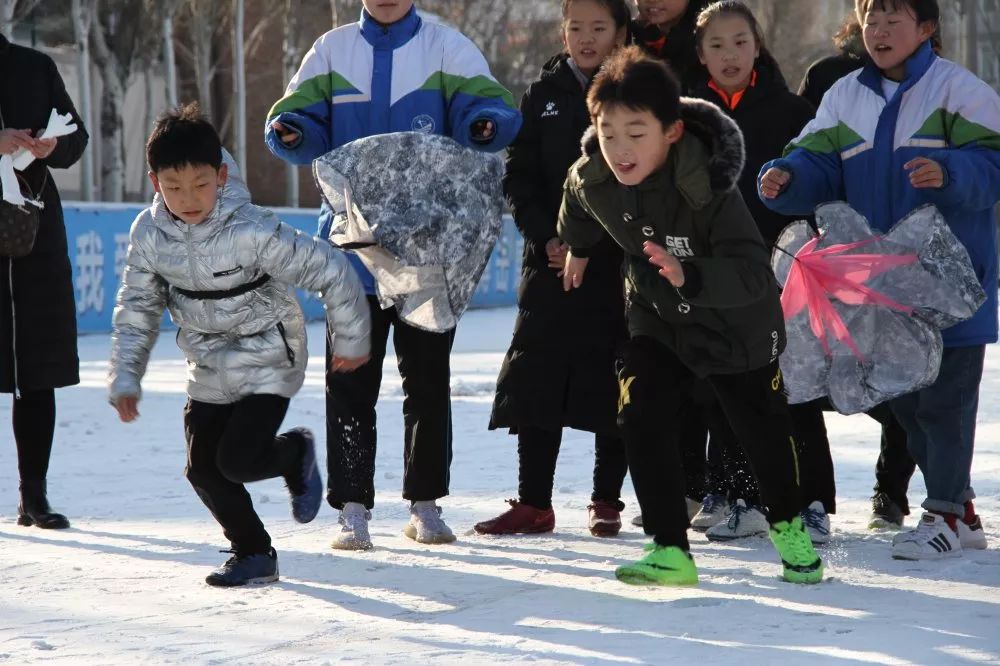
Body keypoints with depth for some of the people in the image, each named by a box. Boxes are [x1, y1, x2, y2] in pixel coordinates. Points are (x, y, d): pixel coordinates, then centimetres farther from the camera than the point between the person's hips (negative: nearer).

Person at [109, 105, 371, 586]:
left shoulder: (252, 232, -28)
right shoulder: (149, 234, -12)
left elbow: (331, 271, -20)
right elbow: (137, 310, 2)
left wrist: (351, 341, -9)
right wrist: (125, 379, -1)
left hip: (267, 362, -5)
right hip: (209, 368, 6)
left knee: (236, 461, -16)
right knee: (203, 469, 2)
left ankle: (296, 454, 18)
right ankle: (254, 553, 22)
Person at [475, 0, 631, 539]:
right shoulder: (544, 95, 8)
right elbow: (519, 177, 6)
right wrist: (546, 237, -8)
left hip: (619, 262, -2)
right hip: (552, 257, 2)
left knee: (614, 385, 2)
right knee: (536, 378, -1)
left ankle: (606, 502, 13)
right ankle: (534, 504, 5)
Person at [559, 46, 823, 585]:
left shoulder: (709, 187, -38)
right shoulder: (590, 178, -21)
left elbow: (755, 276, -44)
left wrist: (689, 276, -59)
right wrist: (577, 248, 25)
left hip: (736, 324, -3)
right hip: (656, 319, 3)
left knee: (760, 428, 13)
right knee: (642, 420, -15)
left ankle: (788, 525, 39)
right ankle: (670, 550, -6)